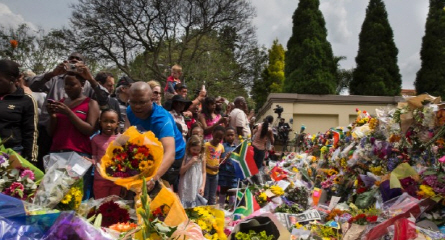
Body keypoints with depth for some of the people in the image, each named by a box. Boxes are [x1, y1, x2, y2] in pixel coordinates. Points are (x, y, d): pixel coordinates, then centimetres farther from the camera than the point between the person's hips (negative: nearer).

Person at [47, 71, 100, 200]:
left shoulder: (91, 103, 5)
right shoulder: (59, 103, 17)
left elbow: (90, 130, -7)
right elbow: (50, 133, 16)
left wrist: (69, 113, -12)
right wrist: (52, 116, -2)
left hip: (80, 154, -4)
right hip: (56, 153, 4)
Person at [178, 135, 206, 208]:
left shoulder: (202, 158, 3)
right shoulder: (185, 157, -1)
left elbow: (203, 173, 5)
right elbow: (181, 171, -5)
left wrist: (203, 186, -3)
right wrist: (191, 162, -14)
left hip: (197, 187, 1)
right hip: (186, 186, -1)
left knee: (197, 206, 3)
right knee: (185, 206, 0)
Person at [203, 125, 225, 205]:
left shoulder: (221, 146, 4)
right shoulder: (206, 145, -13)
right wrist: (211, 167, -24)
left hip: (215, 174, 5)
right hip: (206, 173, -5)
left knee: (213, 196, 14)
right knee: (205, 195, 1)